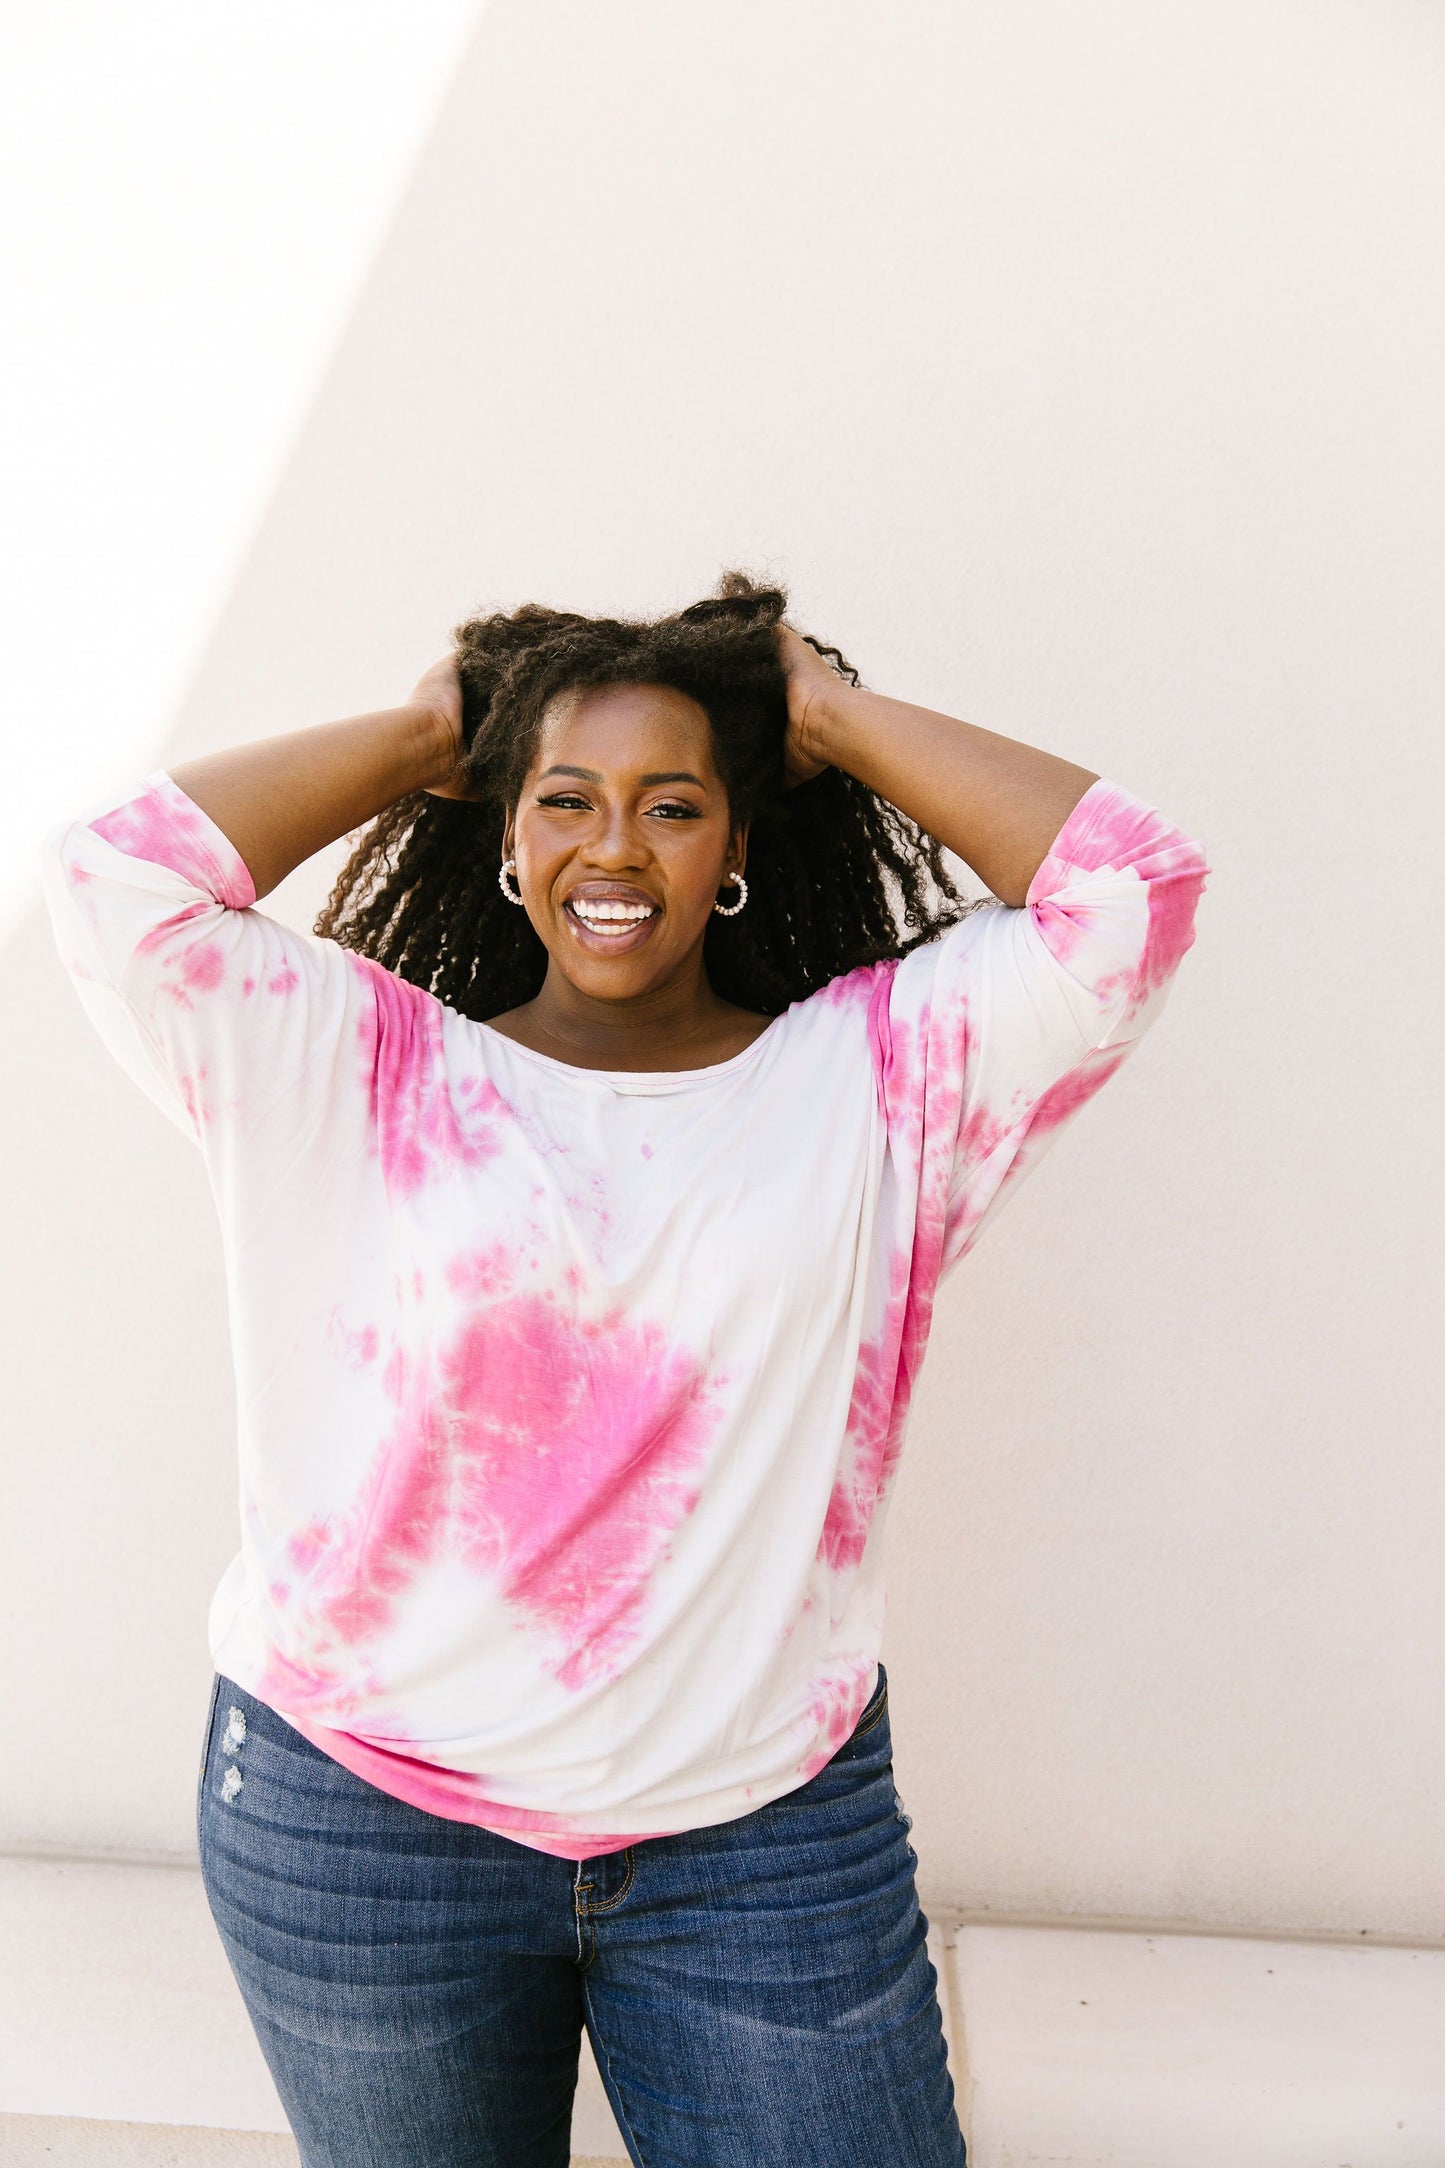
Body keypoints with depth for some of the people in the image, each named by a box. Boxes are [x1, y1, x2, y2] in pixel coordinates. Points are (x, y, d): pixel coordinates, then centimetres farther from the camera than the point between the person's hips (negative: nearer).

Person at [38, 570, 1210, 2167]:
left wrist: (839, 722, 1)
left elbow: (1130, 891, -8)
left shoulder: (876, 1074, 1)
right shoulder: (364, 1075, 0)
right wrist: (416, 739, 0)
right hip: (363, 1816, 0)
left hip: (772, 1829, 1)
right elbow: (115, 876, -10)